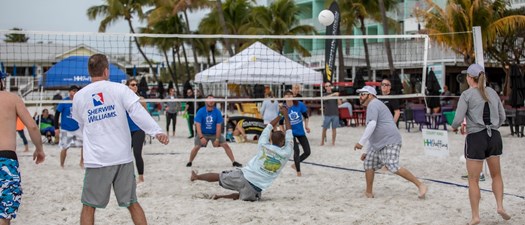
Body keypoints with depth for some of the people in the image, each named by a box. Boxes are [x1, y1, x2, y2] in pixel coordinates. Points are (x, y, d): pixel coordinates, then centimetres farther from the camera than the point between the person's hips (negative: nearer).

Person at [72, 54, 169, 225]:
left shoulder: (79, 96, 4)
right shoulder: (120, 89, -2)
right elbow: (138, 113, -15)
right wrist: (157, 131, -20)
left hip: (96, 159, 0)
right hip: (123, 157, 0)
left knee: (89, 206, 8)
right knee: (132, 203, 13)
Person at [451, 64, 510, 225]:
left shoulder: (467, 95, -6)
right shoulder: (492, 92, 9)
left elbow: (458, 120, -11)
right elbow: (502, 117, 13)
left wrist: (454, 127, 10)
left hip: (476, 139, -4)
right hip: (494, 136, 4)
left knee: (473, 180, 5)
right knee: (496, 174, 21)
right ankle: (500, 205, 4)